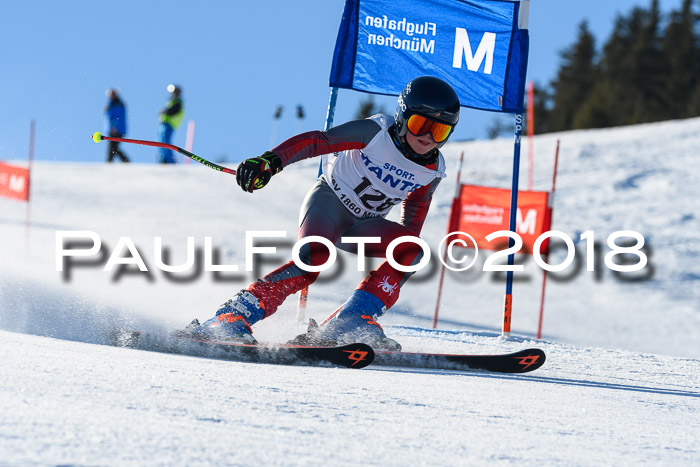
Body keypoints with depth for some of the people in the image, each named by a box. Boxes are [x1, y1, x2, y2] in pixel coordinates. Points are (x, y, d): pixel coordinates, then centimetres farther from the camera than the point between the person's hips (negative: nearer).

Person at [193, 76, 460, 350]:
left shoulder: (433, 172, -5)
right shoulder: (376, 132, -19)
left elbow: (415, 209, 13)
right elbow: (316, 141, -26)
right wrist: (271, 161, -41)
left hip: (364, 225, 5)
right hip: (330, 201, -5)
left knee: (411, 249, -22)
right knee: (315, 255, -34)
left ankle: (349, 323, -29)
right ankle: (235, 316, -35)